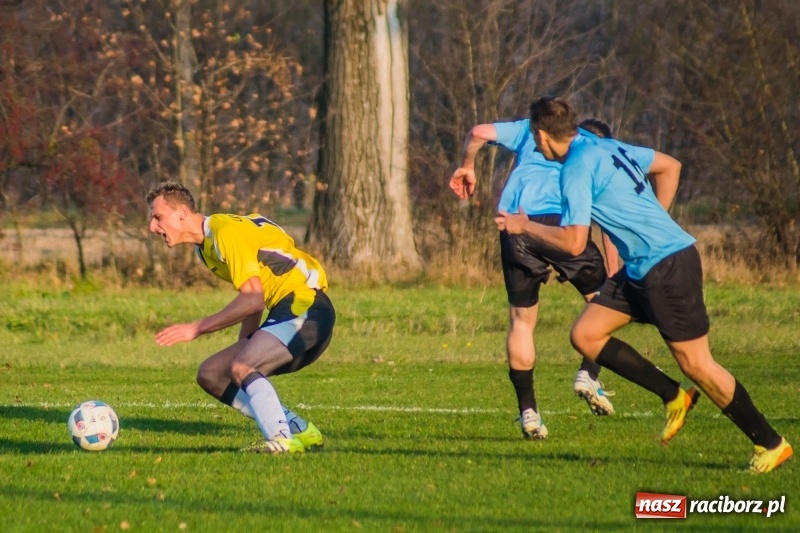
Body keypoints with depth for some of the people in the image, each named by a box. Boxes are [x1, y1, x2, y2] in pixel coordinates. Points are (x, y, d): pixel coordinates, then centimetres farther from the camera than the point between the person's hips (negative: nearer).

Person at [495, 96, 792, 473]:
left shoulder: (577, 169, -14)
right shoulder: (607, 147, 13)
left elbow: (573, 243, -18)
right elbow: (669, 166, 24)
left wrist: (525, 226, -4)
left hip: (667, 266, -10)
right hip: (643, 269, 10)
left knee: (695, 363, -6)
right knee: (585, 334, 7)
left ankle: (770, 443, 3)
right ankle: (673, 396, 12)